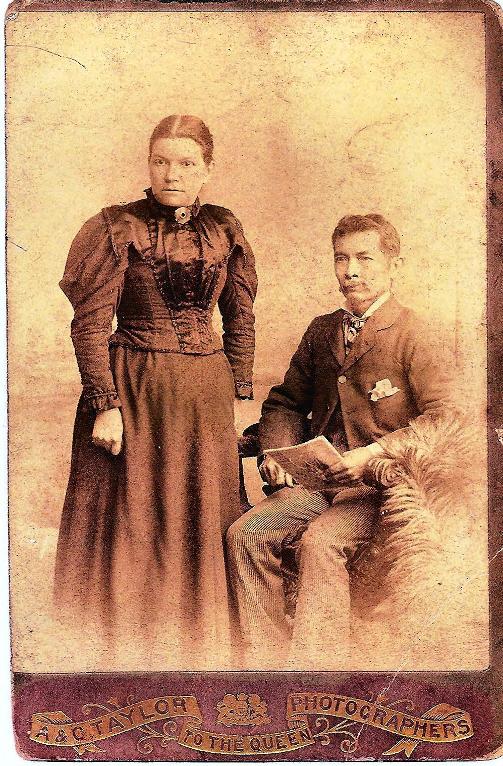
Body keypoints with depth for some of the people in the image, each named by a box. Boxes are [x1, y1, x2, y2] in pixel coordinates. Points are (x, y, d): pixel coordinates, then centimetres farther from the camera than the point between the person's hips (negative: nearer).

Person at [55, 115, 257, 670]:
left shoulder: (224, 230, 6)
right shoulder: (118, 227, -5)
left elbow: (240, 318, 11)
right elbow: (90, 323, -8)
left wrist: (237, 394, 6)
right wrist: (105, 405, -14)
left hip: (206, 395, 4)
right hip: (133, 389, -3)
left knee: (200, 521, 11)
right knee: (131, 522, 5)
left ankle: (196, 650, 28)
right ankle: (129, 652, 23)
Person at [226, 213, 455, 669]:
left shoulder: (411, 334, -6)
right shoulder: (321, 332, 14)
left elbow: (442, 419, -12)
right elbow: (286, 401, 21)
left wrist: (373, 454, -22)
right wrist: (277, 453, 1)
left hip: (382, 485, -6)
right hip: (318, 479, 6)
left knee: (321, 542, -31)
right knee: (245, 534, -15)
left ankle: (316, 664, -17)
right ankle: (267, 659, -6)